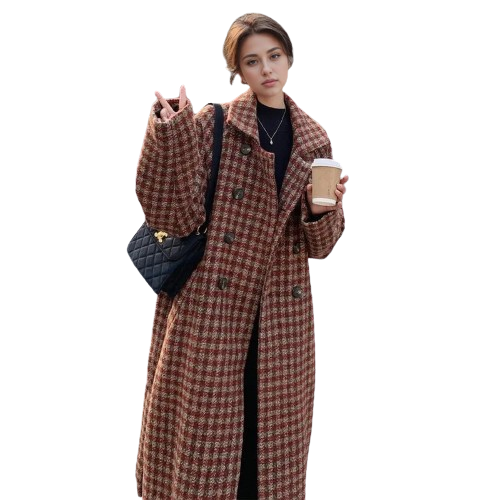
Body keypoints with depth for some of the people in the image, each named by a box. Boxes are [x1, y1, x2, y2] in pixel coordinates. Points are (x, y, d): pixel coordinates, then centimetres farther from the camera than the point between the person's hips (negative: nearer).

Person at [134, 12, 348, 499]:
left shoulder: (314, 138, 8)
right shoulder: (210, 124, -3)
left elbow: (322, 245, 9)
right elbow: (178, 216, -11)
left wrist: (323, 210, -13)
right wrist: (171, 137, -20)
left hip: (284, 318, 4)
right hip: (209, 310, -3)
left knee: (275, 441, 12)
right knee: (204, 434, 5)